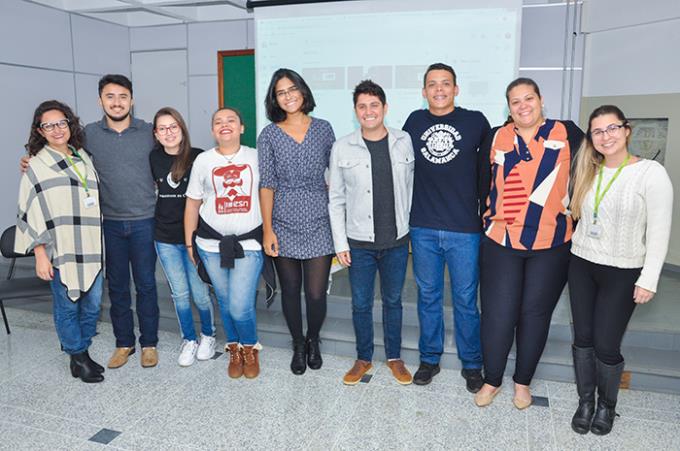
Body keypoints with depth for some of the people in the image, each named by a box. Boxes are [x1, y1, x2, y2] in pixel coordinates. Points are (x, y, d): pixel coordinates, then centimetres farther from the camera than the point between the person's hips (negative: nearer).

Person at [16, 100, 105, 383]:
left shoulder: (83, 157, 12)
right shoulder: (36, 166, -3)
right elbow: (30, 213, -6)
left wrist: (101, 243, 17)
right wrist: (40, 255, -11)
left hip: (91, 248, 5)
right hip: (61, 251, -5)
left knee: (93, 304, 10)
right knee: (67, 306, 5)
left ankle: (81, 353, 28)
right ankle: (79, 359, 21)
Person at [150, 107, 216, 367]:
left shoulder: (198, 157, -9)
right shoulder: (153, 159, 1)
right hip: (165, 238, 3)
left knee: (199, 292, 3)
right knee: (179, 293, 10)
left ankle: (208, 335, 28)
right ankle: (189, 340, 28)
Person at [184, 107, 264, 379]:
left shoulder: (256, 157, 3)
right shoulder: (203, 160, 5)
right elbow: (192, 204, 10)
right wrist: (189, 243, 9)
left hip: (249, 243, -2)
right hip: (212, 244, 2)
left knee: (240, 307, -8)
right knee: (225, 302, 12)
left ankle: (250, 348, 22)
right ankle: (233, 349, 36)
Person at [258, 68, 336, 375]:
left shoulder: (323, 129, 5)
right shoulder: (269, 134, 2)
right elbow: (267, 184, -1)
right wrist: (267, 230, -6)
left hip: (319, 223, 0)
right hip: (284, 225, 0)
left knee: (316, 293, 0)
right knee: (290, 291, 10)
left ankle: (313, 341, 30)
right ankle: (298, 345, 34)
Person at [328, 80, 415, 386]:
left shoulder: (404, 142, -1)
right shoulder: (342, 148, -3)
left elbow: (411, 188, 5)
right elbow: (336, 199, 0)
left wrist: (411, 229, 4)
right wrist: (340, 242, -3)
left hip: (397, 240, 1)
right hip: (359, 242, 0)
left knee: (393, 301, 15)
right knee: (361, 303, 11)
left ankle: (395, 357, 32)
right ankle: (363, 359, 30)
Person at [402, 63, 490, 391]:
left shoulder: (475, 121, -1)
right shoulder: (415, 121, 6)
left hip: (465, 229, -2)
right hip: (422, 229, 2)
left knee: (465, 300, 8)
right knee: (428, 297, 13)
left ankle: (472, 364, 26)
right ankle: (429, 358, 30)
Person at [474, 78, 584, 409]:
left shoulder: (567, 134, -1)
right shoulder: (496, 138, 3)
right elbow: (484, 183, 11)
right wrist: (490, 219, 9)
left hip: (551, 245, 0)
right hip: (501, 242, 0)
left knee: (535, 314, 12)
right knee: (497, 314, 2)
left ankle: (523, 381, 31)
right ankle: (492, 380, 24)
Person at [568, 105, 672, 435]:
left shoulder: (651, 172, -10)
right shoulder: (588, 173, 6)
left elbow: (659, 232, -11)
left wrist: (649, 280, -13)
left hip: (622, 273, -4)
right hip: (581, 266, 4)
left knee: (606, 345, -1)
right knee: (583, 337, 9)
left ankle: (607, 405, 25)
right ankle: (585, 401, 27)